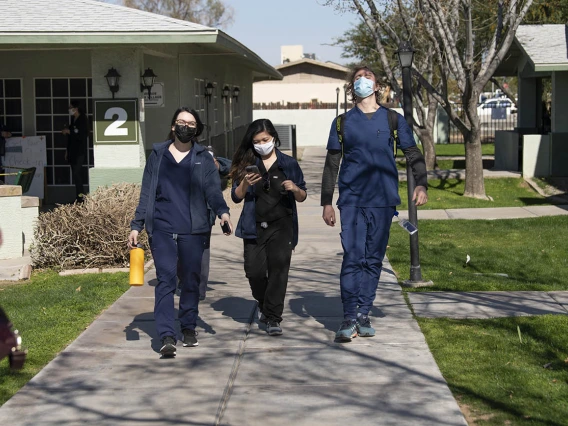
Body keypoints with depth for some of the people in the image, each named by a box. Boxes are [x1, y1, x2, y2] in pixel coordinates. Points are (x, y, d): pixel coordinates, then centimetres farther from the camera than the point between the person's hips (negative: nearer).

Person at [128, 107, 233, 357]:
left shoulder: (203, 159, 9)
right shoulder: (158, 155, 11)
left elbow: (213, 189, -1)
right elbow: (146, 194, 11)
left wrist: (222, 212, -20)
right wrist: (136, 226, 5)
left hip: (193, 230, 1)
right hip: (161, 229, -1)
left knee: (191, 280, 7)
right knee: (165, 280, -10)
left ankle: (189, 327, 24)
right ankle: (167, 336, -14)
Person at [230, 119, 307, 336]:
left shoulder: (288, 164, 5)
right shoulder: (246, 164, 7)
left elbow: (302, 197, 10)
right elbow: (236, 197, 4)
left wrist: (295, 189, -13)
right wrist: (245, 184, -16)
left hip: (281, 225, -1)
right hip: (254, 227, 1)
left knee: (279, 268, -11)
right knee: (254, 271, -3)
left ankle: (273, 318, -6)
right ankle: (265, 305, 26)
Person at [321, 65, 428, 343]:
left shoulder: (393, 120, 9)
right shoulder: (343, 122, 9)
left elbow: (413, 155, 8)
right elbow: (332, 164, 12)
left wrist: (421, 184, -9)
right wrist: (326, 202, 7)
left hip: (383, 200, 1)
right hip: (352, 201, -1)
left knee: (373, 259, 5)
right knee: (352, 257, -9)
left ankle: (363, 314, 13)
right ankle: (349, 318, -5)